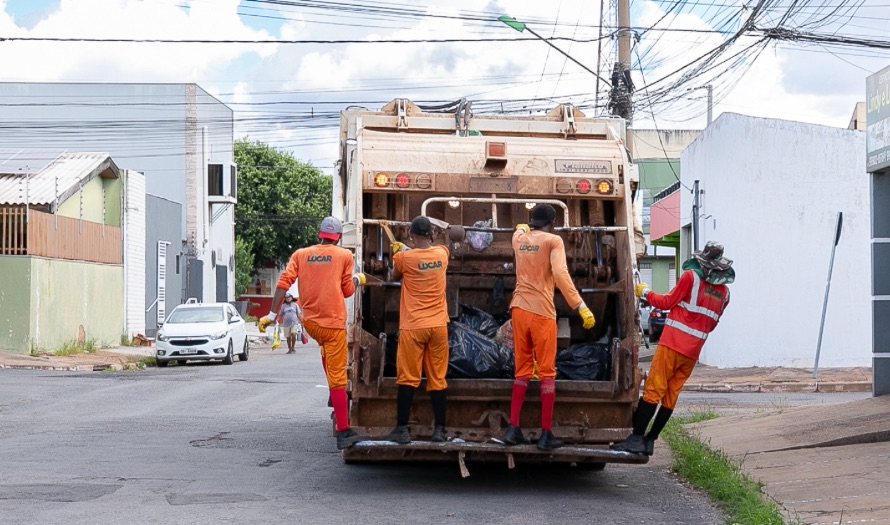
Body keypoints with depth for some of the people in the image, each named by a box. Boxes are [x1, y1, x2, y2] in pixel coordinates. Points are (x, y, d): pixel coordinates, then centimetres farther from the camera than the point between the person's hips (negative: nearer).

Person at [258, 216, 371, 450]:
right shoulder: (344, 256, -1)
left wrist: (272, 314, -1)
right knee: (338, 379, -4)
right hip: (333, 323, -4)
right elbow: (347, 291, 5)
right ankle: (343, 433, -5)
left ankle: (336, 398, 29)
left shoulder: (300, 254, 7)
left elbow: (283, 283, -3)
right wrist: (357, 280, 26)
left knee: (326, 349, 37)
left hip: (309, 323, 4)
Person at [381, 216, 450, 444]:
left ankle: (402, 429, 1)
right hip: (438, 325, 3)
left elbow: (395, 276, 14)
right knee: (437, 379, 7)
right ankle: (439, 430, 7)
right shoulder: (441, 254, 3)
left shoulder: (404, 257, -8)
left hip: (412, 327, -3)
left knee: (407, 378, 1)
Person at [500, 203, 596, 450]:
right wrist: (581, 306, -22)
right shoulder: (553, 240, -5)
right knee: (546, 372, 1)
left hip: (519, 309, 5)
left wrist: (524, 228, 64)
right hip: (542, 312, -5)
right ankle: (546, 435, 0)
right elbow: (561, 274, -19)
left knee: (522, 370, 13)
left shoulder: (519, 238, 13)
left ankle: (513, 429, 6)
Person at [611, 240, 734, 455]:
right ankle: (649, 440, 13)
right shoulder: (724, 292, 11)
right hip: (693, 351, 6)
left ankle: (636, 438, -12)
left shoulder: (691, 277, -6)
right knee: (671, 395, 10)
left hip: (673, 343, -6)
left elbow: (667, 302, 0)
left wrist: (645, 292, 13)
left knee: (653, 390, -7)